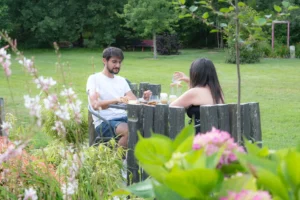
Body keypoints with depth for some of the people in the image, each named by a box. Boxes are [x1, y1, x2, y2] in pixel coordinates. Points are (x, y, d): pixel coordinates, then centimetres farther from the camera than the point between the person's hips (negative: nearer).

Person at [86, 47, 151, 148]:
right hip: (104, 122, -6)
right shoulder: (94, 79, 2)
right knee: (130, 131, -34)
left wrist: (143, 98, -12)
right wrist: (116, 100, -31)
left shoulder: (121, 80, 21)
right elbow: (95, 104, -15)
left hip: (124, 118, 6)